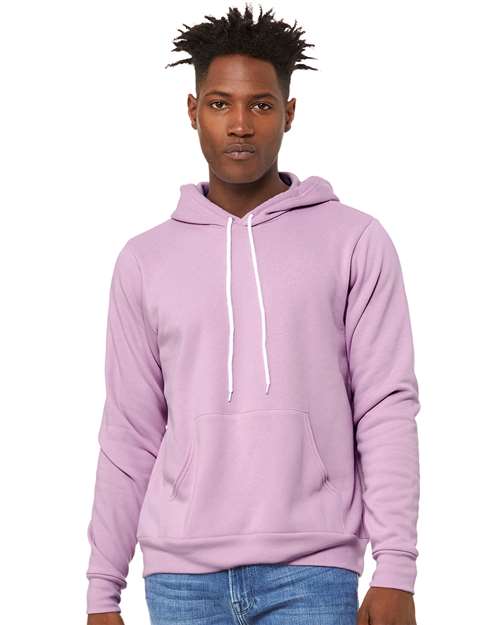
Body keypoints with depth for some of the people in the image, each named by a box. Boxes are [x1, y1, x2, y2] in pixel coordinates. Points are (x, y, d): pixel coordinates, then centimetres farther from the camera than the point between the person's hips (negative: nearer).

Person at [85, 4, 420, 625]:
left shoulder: (355, 242, 2)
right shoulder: (145, 260, 9)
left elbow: (387, 410, -1)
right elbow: (129, 437, 10)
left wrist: (396, 572, -7)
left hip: (311, 573, -2)